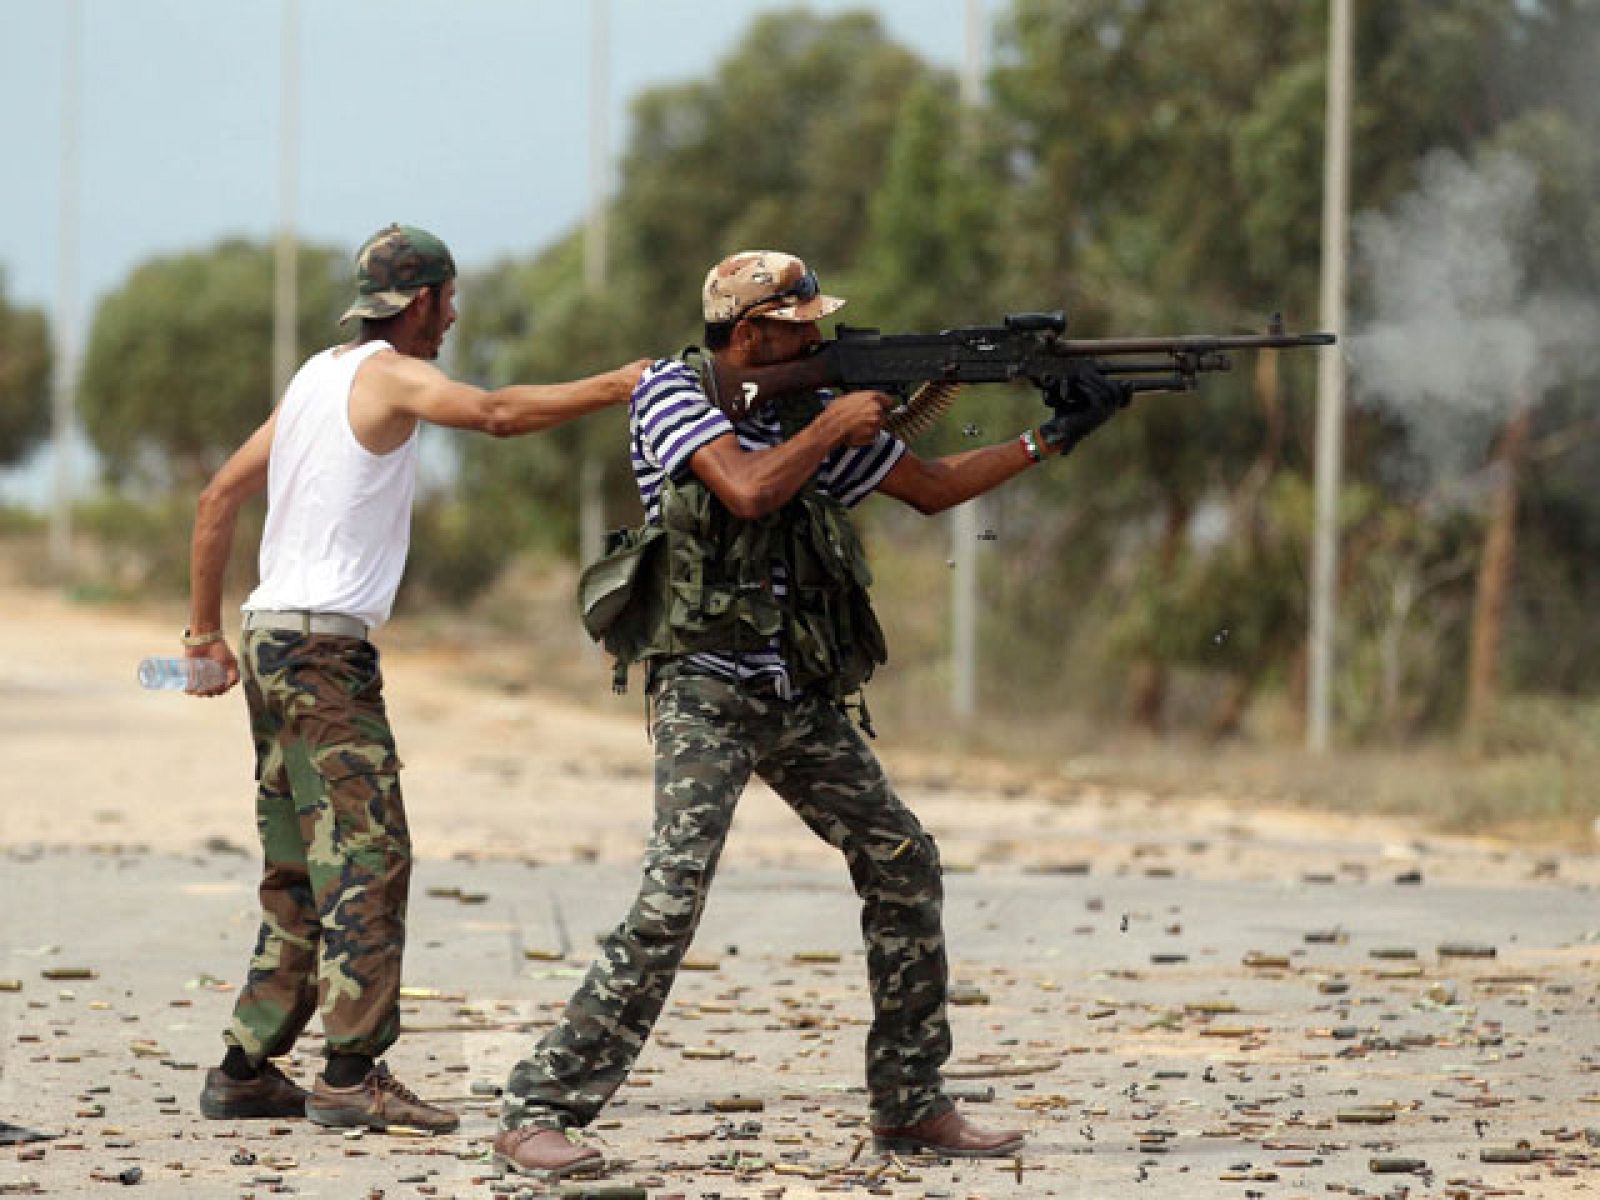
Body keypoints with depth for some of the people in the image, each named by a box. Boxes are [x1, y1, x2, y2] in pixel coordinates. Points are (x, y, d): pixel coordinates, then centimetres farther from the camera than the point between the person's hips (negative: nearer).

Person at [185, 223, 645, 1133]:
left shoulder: (321, 375, 18)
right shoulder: (388, 375, -7)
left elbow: (222, 494, 21)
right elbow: (496, 413, -26)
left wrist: (206, 628, 23)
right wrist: (616, 388, -19)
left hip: (273, 640, 9)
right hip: (324, 646, -9)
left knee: (303, 870, 12)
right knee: (370, 855, -12)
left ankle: (247, 1070, 13)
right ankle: (353, 1075, -18)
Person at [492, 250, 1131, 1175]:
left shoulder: (816, 408, 10)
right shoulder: (672, 392, -6)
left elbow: (932, 487, 18)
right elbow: (748, 491, -22)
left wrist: (1054, 439, 13)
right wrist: (833, 429, -9)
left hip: (804, 699, 7)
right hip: (709, 691, -7)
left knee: (905, 865, 6)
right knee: (675, 892, -19)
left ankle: (912, 1104, 17)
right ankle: (539, 1114, -17)